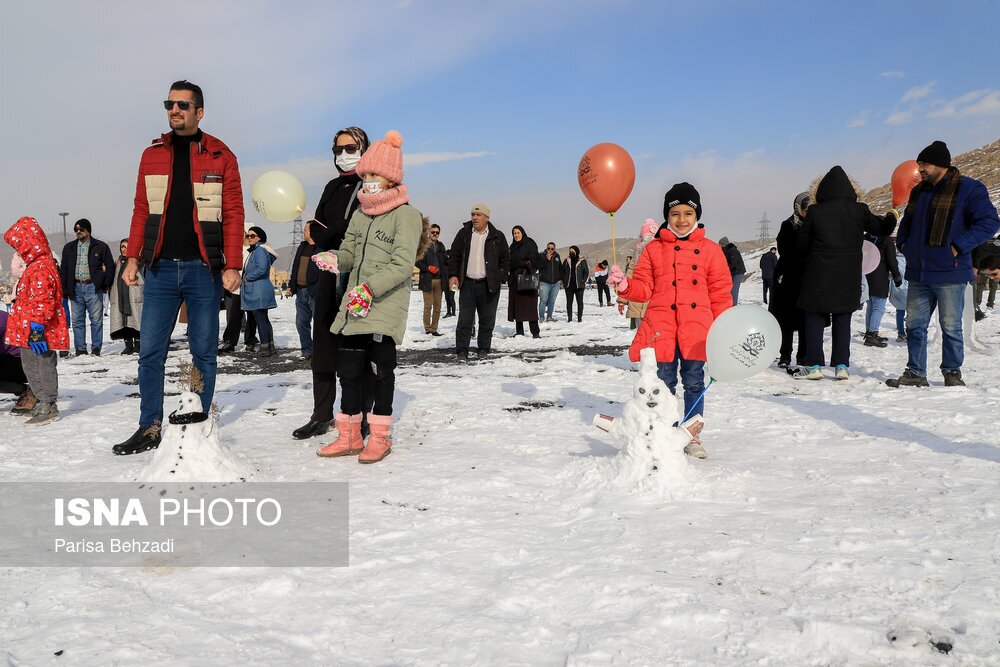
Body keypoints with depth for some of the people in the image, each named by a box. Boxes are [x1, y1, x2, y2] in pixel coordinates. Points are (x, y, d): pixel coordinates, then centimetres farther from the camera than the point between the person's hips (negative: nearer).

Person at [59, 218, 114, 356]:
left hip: (93, 287, -3)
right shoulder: (69, 248, 15)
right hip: (76, 287, 4)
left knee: (96, 319, -3)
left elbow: (110, 265, 5)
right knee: (77, 320, 5)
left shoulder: (101, 246, 5)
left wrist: (106, 284, -2)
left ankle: (96, 348, 3)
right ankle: (80, 349, 10)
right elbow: (64, 269, 17)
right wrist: (65, 288, 8)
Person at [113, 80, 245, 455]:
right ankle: (150, 428, 12)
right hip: (160, 269, 3)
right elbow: (141, 211, 13)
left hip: (203, 269, -3)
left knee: (203, 353, 4)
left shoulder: (220, 156, 2)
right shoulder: (152, 155, 12)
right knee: (150, 352, 3)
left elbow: (233, 215, -1)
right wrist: (133, 258, 5)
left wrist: (233, 266, -8)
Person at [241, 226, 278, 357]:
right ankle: (271, 346, 17)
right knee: (264, 319, 12)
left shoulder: (260, 250, -13)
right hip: (257, 291, 10)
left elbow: (261, 269, -23)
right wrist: (247, 277, 10)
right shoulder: (255, 250, 19)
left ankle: (265, 347, -4)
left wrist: (247, 277, -12)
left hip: (259, 291, -10)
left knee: (260, 319, -7)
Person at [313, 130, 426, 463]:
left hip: (386, 307, -7)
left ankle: (380, 437, 13)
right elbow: (349, 254, 18)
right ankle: (349, 437, 19)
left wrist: (370, 288, -24)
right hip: (353, 306, 7)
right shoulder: (360, 214, 16)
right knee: (348, 369, 8)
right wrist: (333, 258, -5)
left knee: (381, 369, 0)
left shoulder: (406, 214, -7)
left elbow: (402, 265, -16)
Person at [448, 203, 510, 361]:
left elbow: (505, 259, 7)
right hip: (467, 284, 0)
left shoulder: (497, 236, 4)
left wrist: (500, 277, -3)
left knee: (487, 320, 6)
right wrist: (453, 275, -3)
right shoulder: (463, 234, 6)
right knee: (465, 319, -1)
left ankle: (483, 349, 18)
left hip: (489, 285, 0)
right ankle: (462, 350, 4)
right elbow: (454, 256, 8)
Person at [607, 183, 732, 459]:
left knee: (694, 383, 9)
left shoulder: (710, 250, 5)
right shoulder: (653, 249, 6)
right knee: (663, 384, 7)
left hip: (696, 330, 0)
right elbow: (644, 288, 6)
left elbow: (721, 294, 6)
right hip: (661, 329, 0)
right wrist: (624, 285, -15)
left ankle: (692, 436, 23)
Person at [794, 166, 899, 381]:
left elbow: (801, 245, -2)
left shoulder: (815, 211, -7)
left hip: (819, 275, -2)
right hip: (848, 278, 2)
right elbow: (882, 228, 11)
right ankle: (842, 366, 8)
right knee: (843, 320, 11)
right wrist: (891, 216, 33)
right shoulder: (859, 210, -2)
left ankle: (814, 366, 2)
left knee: (814, 319, 6)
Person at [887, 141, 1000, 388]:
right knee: (914, 325, 7)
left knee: (951, 327, 4)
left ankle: (952, 373, 17)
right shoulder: (919, 191, 13)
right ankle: (915, 373, 15)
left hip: (949, 274, -6)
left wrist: (959, 246, -18)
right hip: (917, 273, 6)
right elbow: (907, 223, 27)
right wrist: (903, 242, 9)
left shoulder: (968, 189, -6)